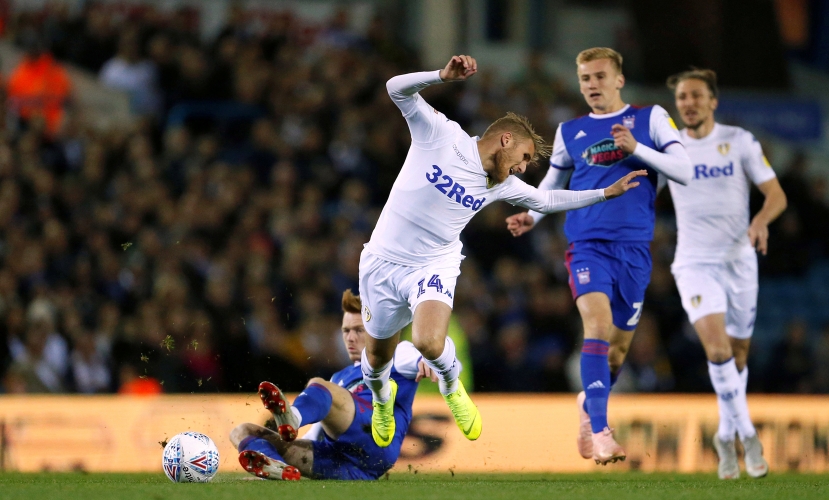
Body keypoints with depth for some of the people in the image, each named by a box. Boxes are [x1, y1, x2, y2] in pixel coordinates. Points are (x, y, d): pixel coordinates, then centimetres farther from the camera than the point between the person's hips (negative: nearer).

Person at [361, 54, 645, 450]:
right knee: (378, 356, 11)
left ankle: (451, 385, 9)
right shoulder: (441, 134, -11)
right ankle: (381, 396, 48)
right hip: (384, 261, -2)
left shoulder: (502, 186, 4)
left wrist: (607, 192, 22)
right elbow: (398, 89, -20)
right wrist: (444, 76, -35)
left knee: (429, 343, -26)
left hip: (434, 266, 2)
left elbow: (547, 200, 22)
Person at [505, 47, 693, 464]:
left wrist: (637, 148, -13)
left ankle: (589, 406, 39)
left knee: (619, 344, 8)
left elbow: (684, 170, -1)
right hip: (587, 246, -1)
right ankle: (600, 431, -29)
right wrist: (530, 216, 7)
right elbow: (552, 183, 26)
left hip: (634, 249, 1)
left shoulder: (651, 118, 7)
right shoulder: (570, 132, 13)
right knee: (597, 324, -24)